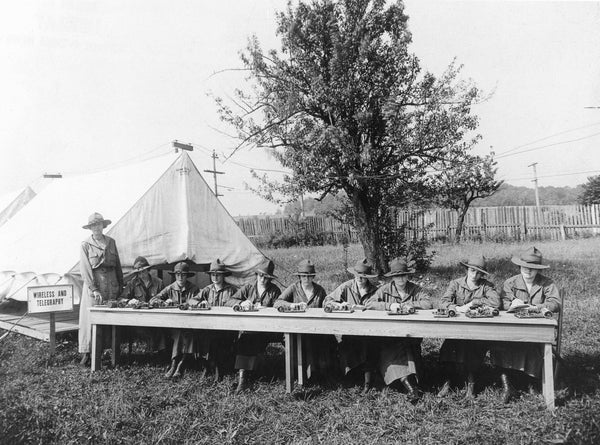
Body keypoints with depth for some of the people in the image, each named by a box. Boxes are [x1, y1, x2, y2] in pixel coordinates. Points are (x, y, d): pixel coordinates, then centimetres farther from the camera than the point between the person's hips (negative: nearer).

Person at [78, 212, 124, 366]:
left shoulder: (111, 242, 10)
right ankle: (85, 352, 3)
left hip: (111, 284, 3)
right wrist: (94, 289, -15)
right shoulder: (85, 245, -1)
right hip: (93, 283, -3)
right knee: (90, 318, -2)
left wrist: (121, 284, 10)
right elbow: (85, 269, -7)